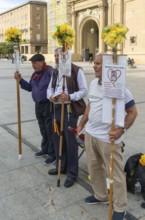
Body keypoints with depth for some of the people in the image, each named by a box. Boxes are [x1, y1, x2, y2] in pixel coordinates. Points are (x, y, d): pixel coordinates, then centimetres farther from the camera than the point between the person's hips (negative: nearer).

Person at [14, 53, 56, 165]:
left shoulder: (50, 71, -17)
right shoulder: (35, 74, 11)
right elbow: (30, 88, 19)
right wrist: (20, 80, 8)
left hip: (49, 105, -8)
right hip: (38, 105, 9)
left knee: (50, 131, 0)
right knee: (43, 130, 20)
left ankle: (53, 154, 12)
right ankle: (45, 149, 37)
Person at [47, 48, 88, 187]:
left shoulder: (77, 71, -10)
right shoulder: (55, 72, 13)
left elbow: (84, 91, -12)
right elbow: (50, 88, 14)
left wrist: (70, 97, -27)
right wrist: (50, 96, -9)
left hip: (70, 109, -7)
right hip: (57, 108, 7)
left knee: (70, 141, 0)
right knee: (57, 139, 15)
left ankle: (72, 173, 14)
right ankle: (61, 166, 33)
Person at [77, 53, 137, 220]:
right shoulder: (93, 83, 5)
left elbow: (132, 112, -13)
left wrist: (121, 130, -24)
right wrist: (81, 125, 15)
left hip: (108, 138, -7)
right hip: (90, 134, 8)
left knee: (115, 174, 6)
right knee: (94, 168, 20)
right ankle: (101, 196, 42)